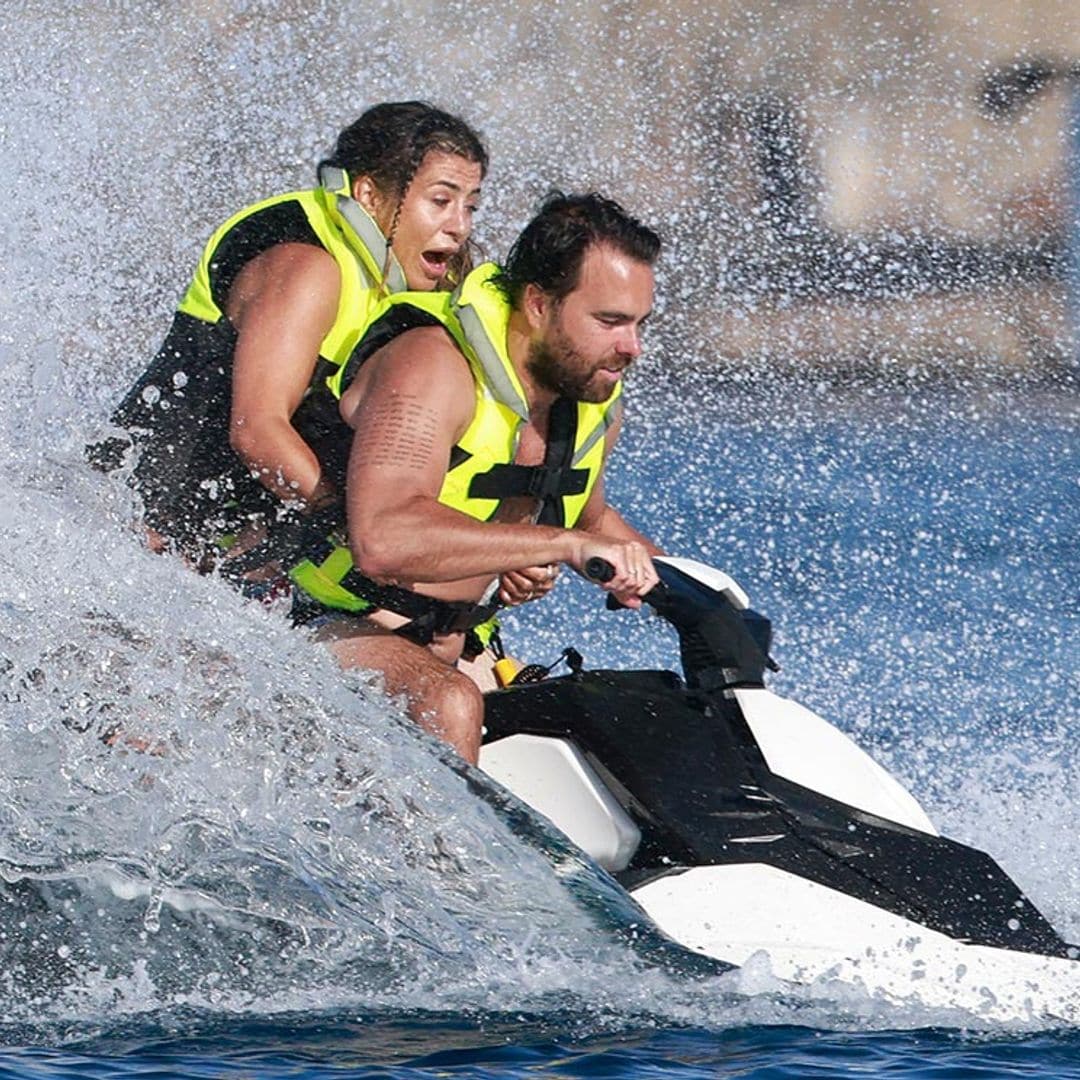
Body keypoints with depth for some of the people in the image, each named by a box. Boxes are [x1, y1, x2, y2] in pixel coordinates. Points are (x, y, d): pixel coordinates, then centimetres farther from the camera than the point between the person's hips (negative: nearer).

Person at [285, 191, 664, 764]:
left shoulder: (596, 397, 5)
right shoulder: (431, 366, -21)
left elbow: (586, 513, 29)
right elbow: (381, 541, -38)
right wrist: (568, 544, -37)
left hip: (456, 649, 10)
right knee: (450, 705, -35)